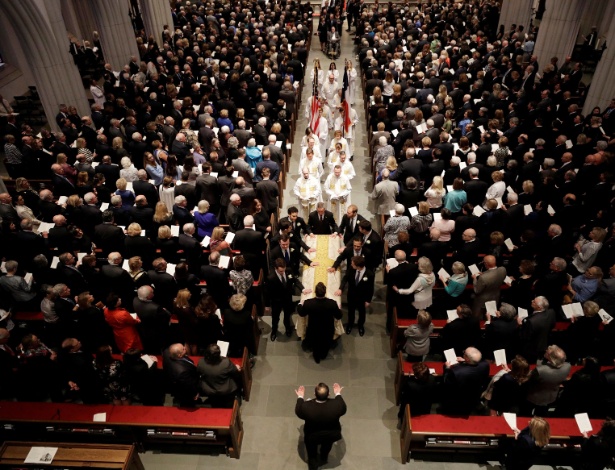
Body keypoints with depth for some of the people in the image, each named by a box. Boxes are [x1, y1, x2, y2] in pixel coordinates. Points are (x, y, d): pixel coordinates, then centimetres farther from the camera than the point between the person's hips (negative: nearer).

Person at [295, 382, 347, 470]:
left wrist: (300, 397, 1)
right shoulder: (337, 404, -36)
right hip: (332, 436, 2)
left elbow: (298, 412, -13)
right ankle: (323, 459, 62)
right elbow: (343, 410, -10)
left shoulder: (306, 406, -38)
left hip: (312, 437, -2)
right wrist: (338, 394, 2)